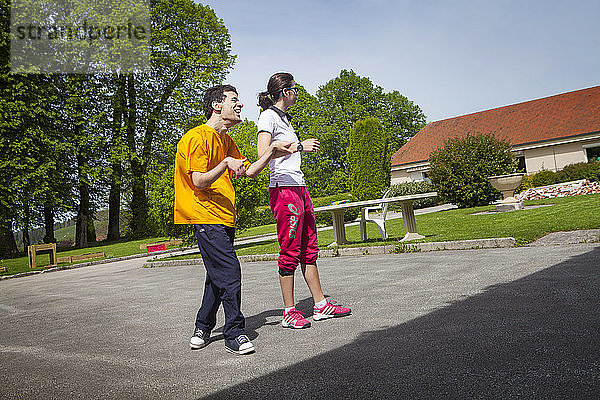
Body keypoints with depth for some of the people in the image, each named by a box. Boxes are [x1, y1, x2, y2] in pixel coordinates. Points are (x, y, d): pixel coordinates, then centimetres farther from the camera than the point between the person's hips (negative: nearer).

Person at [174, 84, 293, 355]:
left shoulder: (225, 141, 18)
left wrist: (272, 151, 6)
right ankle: (234, 334, 1)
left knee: (218, 275, 13)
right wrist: (226, 163, -27)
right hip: (206, 217, -9)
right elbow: (199, 182, -16)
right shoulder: (197, 137, -10)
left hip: (224, 218, 9)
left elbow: (249, 171, 15)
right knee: (229, 274, -11)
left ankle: (203, 328, 28)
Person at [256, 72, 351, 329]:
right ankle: (289, 312, 5)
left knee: (309, 248, 10)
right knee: (290, 251, -6)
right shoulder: (268, 116, -5)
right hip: (283, 189, -10)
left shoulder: (283, 118, 24)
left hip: (299, 187, 10)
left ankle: (321, 305, 17)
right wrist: (299, 146, -17)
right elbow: (263, 151, -20)